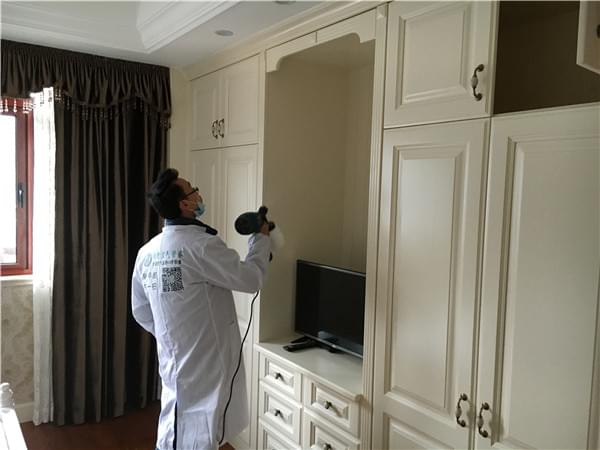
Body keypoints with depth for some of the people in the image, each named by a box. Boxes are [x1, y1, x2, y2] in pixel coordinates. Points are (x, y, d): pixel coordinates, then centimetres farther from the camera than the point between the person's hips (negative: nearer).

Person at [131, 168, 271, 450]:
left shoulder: (147, 252, 2)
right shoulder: (202, 246, -23)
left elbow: (140, 311, 12)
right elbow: (251, 279, -17)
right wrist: (261, 239, -3)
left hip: (173, 361, 8)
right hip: (203, 363, -8)